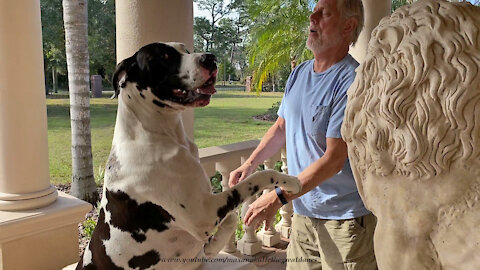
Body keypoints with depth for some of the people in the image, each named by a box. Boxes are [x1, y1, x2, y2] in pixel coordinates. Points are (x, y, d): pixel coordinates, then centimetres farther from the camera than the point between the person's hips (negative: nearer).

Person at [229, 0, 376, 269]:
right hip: (303, 212, 7)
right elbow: (281, 127, 18)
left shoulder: (351, 81, -18)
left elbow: (333, 160, -21)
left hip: (346, 218, -6)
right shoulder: (299, 74, 7)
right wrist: (249, 165, 7)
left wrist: (277, 197, -20)